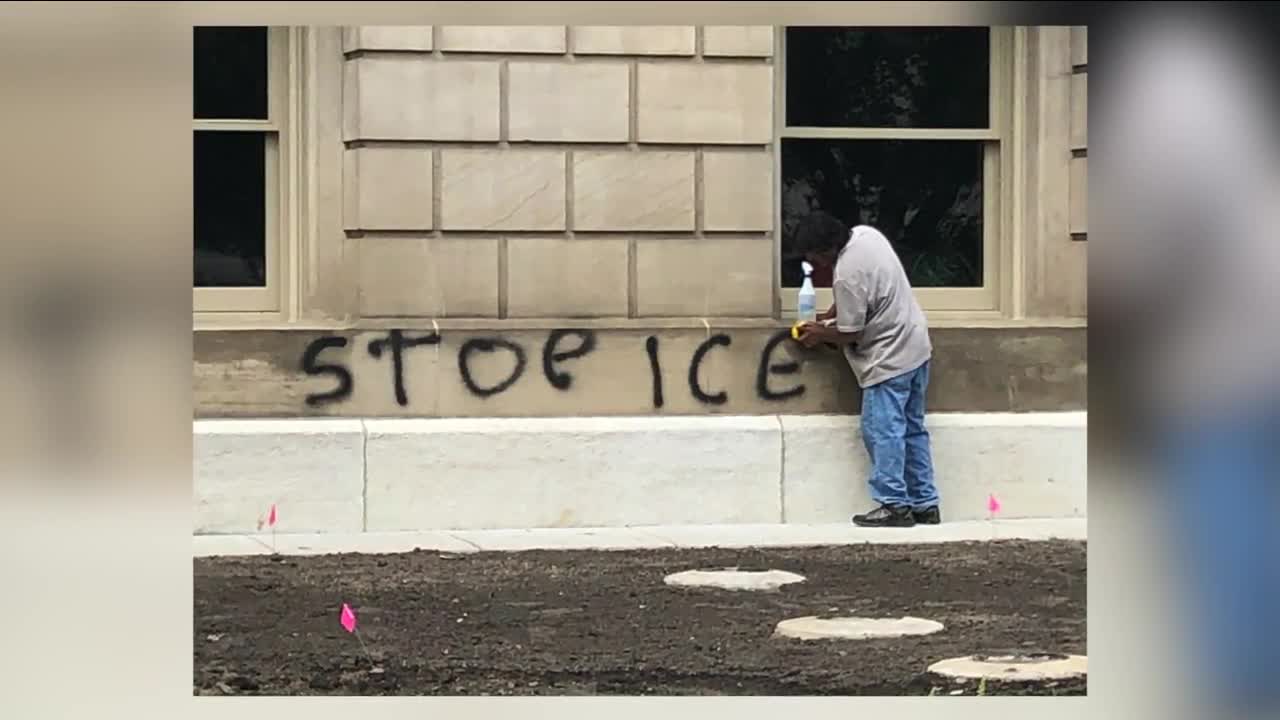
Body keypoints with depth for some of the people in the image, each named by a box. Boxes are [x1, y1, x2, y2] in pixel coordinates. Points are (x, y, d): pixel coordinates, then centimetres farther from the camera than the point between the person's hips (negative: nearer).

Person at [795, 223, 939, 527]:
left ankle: (895, 506, -2)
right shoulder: (866, 234, 1)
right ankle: (925, 504, 15)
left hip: (890, 359, -10)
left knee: (882, 432, -4)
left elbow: (851, 333, -15)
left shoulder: (847, 274, -25)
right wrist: (829, 316, 16)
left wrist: (820, 334, 2)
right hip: (915, 345, 10)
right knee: (913, 430, 12)